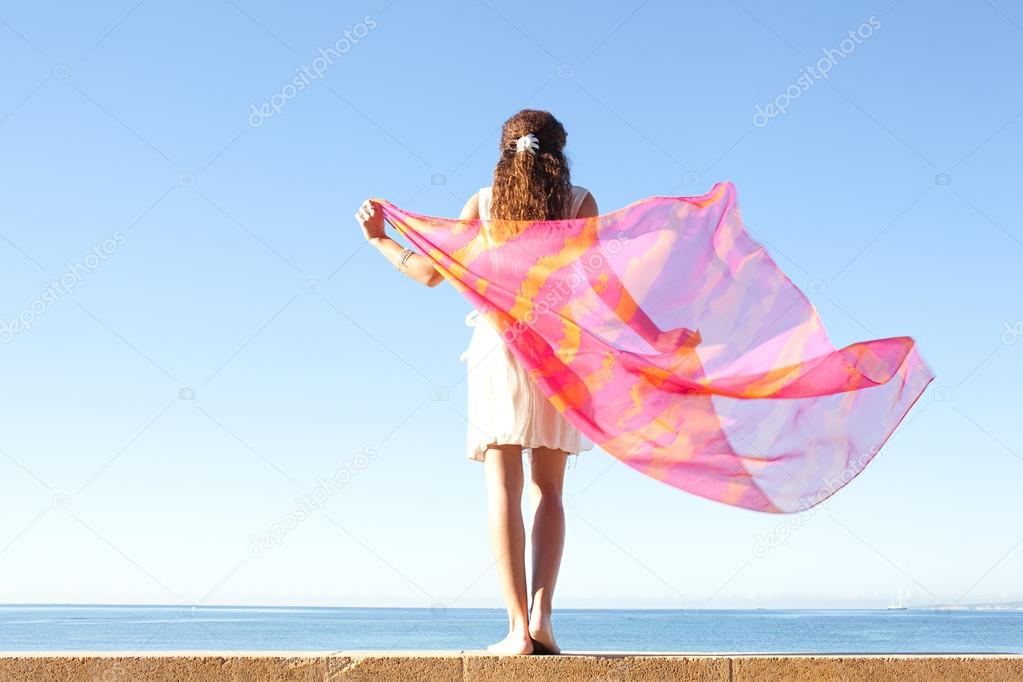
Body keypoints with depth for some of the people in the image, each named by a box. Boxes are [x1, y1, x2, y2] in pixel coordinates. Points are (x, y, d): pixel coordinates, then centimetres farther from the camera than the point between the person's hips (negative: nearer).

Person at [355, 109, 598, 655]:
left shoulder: (485, 201, 8)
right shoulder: (580, 200, 6)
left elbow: (430, 272, 4)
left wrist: (379, 239, 17)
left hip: (499, 346, 0)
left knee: (503, 488, -3)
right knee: (548, 490, 7)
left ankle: (518, 625, -9)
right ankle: (541, 613, -7)